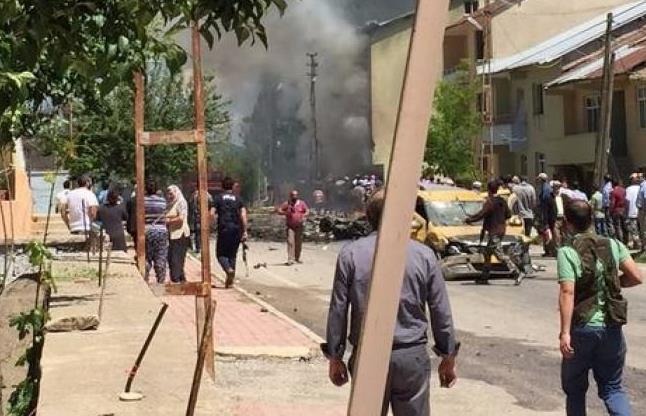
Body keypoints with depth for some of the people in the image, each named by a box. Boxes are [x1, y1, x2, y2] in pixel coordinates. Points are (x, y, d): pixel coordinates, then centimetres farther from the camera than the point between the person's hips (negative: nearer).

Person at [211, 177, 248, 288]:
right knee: (232, 254, 13)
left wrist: (217, 220, 15)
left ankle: (229, 269, -21)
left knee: (221, 254, 8)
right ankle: (230, 281, 11)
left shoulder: (218, 198, 3)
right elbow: (243, 215, -3)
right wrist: (245, 231, -1)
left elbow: (212, 214, -6)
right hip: (236, 229, 3)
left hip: (224, 229, -3)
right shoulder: (238, 199, 7)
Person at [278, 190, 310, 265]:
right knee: (290, 242, -13)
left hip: (299, 226, 2)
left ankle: (297, 258, 26)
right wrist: (285, 213, -18)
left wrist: (303, 216, -19)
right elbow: (279, 211, 2)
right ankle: (290, 260, -16)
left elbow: (307, 211, 0)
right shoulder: (287, 204, 2)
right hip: (290, 226, -2)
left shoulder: (302, 203, 3)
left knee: (299, 243, 8)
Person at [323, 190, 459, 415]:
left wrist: (335, 357, 10)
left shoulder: (350, 254, -3)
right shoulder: (424, 255, -3)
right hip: (412, 356, -1)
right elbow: (441, 311, 2)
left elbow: (338, 311, -1)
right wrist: (448, 357, 13)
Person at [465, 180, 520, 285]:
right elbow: (508, 214, 14)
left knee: (500, 254, -10)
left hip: (494, 231, -9)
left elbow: (481, 214, -19)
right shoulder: (502, 201, 9)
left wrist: (470, 219, -7)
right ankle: (484, 277, 20)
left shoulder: (490, 201, -16)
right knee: (487, 253, 16)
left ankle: (517, 273, -19)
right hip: (501, 229, 9)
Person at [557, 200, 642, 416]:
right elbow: (636, 277, -2)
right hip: (611, 327, 3)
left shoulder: (567, 252, -12)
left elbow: (567, 293, -20)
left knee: (574, 389, 15)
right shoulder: (613, 245, 0)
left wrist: (565, 332, -20)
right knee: (612, 387, 15)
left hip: (582, 329, -3)